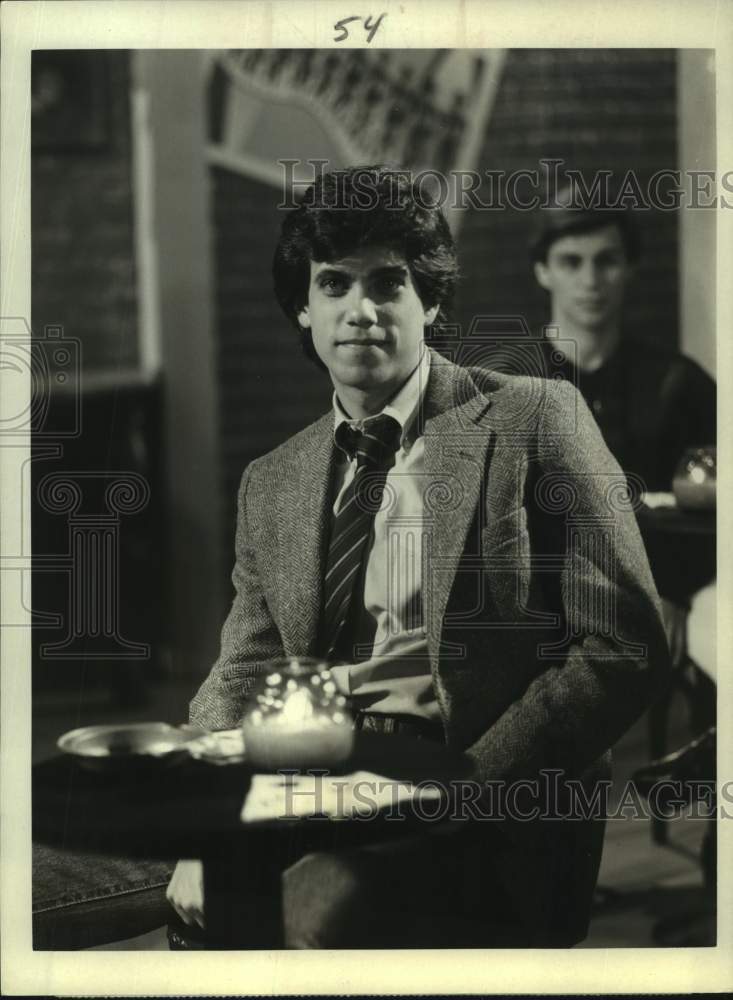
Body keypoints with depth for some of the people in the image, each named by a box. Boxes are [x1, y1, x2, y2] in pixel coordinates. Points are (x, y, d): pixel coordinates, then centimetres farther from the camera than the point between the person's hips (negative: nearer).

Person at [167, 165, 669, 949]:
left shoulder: (533, 421, 0)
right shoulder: (271, 484, 15)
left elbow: (625, 647, -5)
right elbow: (244, 680, 13)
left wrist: (466, 789, -15)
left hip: (490, 831, -5)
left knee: (317, 906, -30)